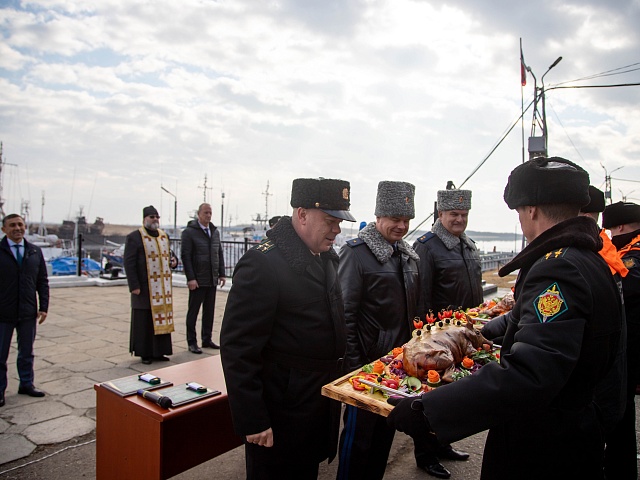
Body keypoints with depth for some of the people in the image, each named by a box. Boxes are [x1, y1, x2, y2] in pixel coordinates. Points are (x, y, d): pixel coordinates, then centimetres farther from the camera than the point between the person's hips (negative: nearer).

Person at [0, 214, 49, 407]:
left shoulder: (35, 252, 5)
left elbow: (42, 281, 7)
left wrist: (43, 307, 1)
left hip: (28, 312, 3)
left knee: (27, 352, 14)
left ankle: (26, 384, 29)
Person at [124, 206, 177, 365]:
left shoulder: (164, 236, 14)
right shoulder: (134, 237, -5)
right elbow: (129, 263, -9)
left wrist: (174, 261, 1)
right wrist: (134, 286, -14)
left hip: (163, 287, 6)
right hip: (144, 288, -6)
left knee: (162, 318, 8)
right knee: (144, 321, 2)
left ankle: (159, 352, 18)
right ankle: (144, 353, 14)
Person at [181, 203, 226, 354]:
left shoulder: (215, 231, 13)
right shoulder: (189, 232, -6)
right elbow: (185, 256, -11)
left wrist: (222, 274, 9)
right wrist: (190, 278, -16)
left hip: (212, 279, 6)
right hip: (197, 280, -6)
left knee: (209, 311, 12)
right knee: (193, 311, 4)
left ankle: (207, 339, 23)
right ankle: (192, 342, 13)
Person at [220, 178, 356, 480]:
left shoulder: (327, 257, 3)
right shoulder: (263, 263, -23)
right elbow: (237, 349, -23)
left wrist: (338, 380, 12)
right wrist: (252, 421, -20)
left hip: (323, 406, 8)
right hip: (282, 415, -7)